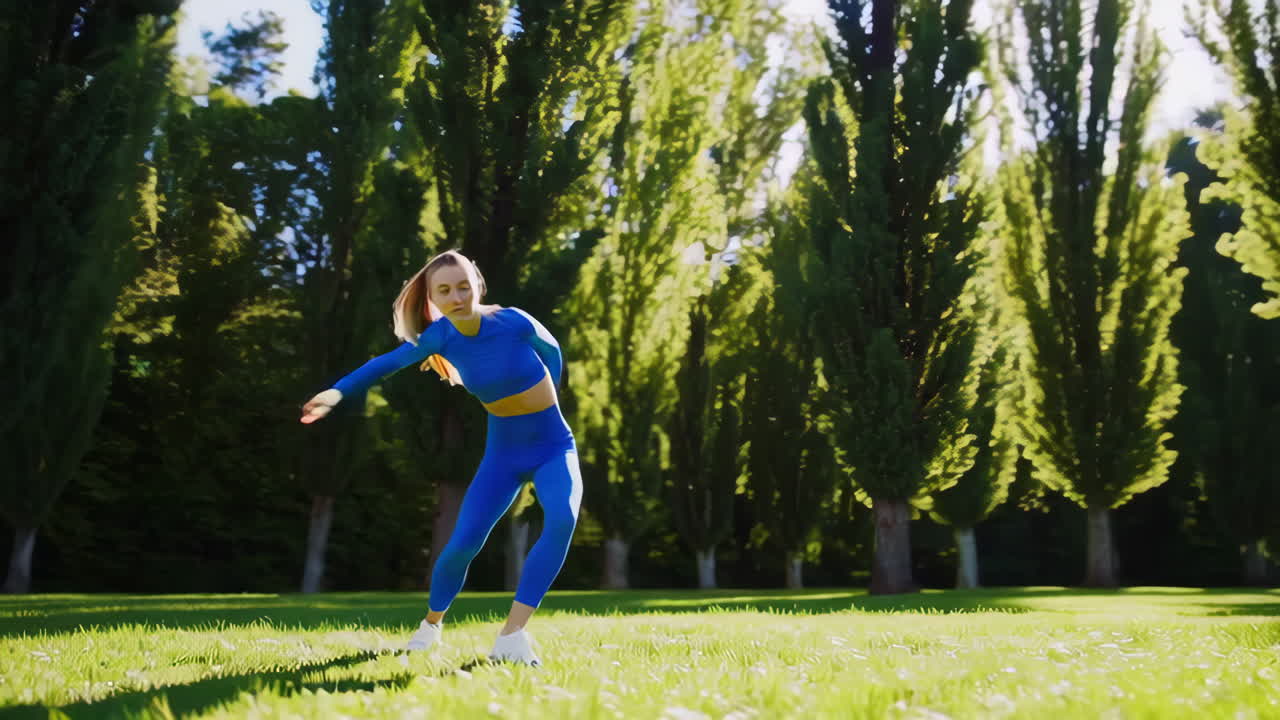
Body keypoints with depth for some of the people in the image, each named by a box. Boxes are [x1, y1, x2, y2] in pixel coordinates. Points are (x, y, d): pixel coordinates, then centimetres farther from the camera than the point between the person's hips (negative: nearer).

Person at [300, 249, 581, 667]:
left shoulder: (515, 323, -20)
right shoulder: (440, 336, -11)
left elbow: (551, 350, 2)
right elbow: (385, 364, 2)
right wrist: (338, 392, -11)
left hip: (554, 446, -2)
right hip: (504, 452, 2)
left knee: (562, 519, -32)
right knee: (463, 543, -10)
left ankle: (512, 635, -28)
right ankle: (431, 624, 21)